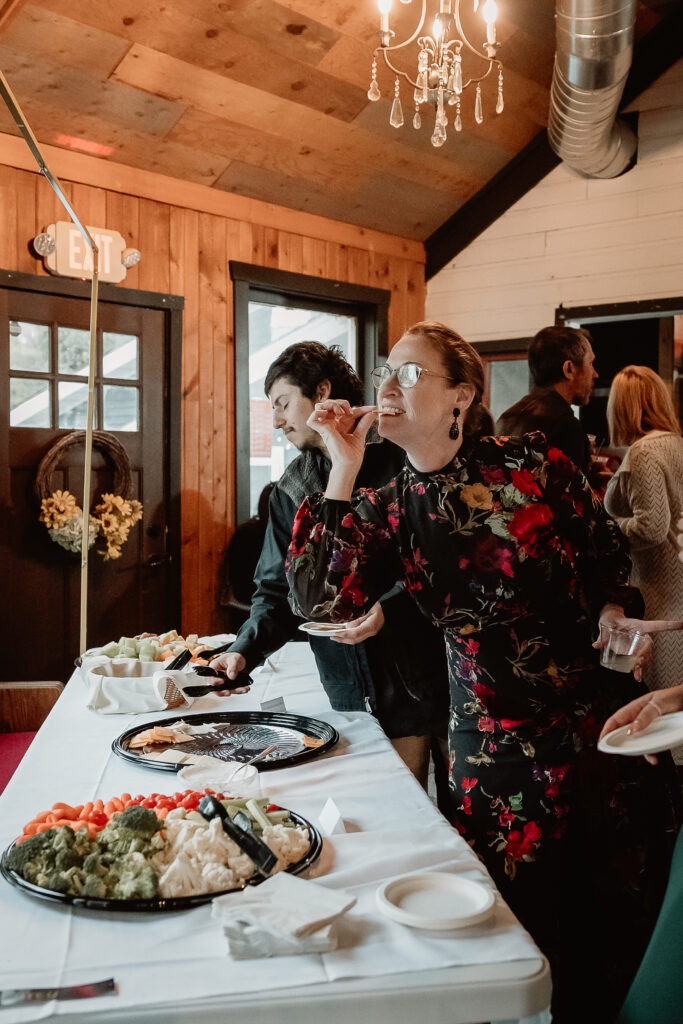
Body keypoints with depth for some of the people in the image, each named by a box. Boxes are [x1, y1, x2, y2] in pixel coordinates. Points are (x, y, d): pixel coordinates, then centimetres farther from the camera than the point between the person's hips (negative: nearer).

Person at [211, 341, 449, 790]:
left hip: (424, 686, -3)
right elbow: (278, 590, 10)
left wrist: (391, 607, -21)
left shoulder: (400, 461, -6)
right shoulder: (291, 490, 9)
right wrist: (245, 650, -6)